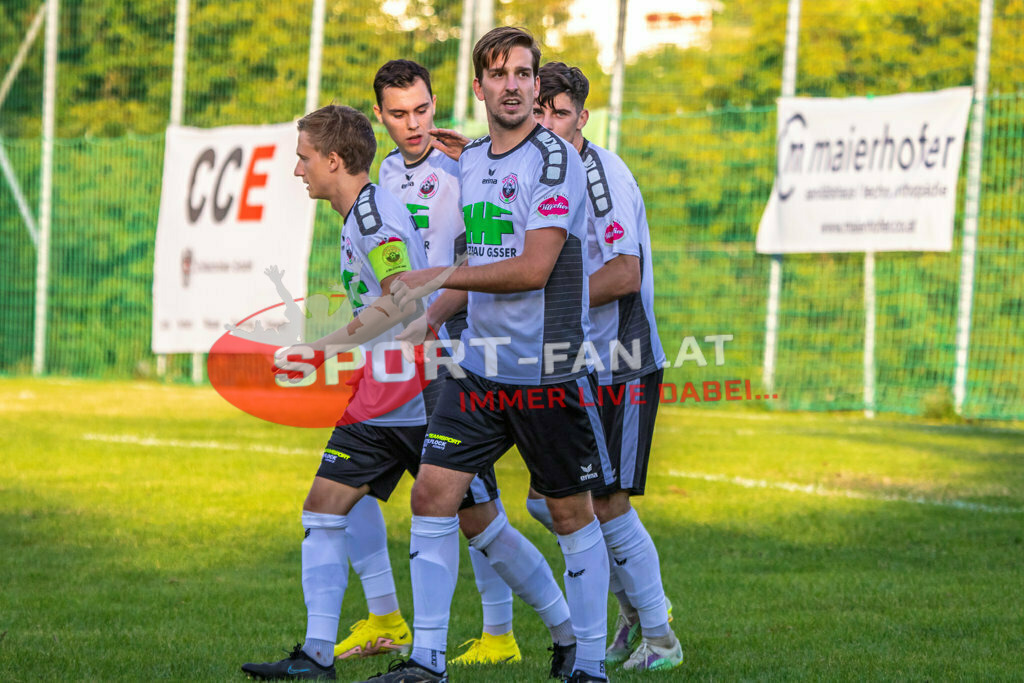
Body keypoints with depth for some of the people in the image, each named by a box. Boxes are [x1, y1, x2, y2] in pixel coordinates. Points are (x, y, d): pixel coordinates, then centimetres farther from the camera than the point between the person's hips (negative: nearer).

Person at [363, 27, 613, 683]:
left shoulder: (554, 159, -11)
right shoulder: (470, 161, 12)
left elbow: (533, 268, -18)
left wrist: (438, 278, -13)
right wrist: (427, 316, 20)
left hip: (549, 370, -6)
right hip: (480, 367, 7)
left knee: (572, 512, 3)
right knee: (433, 493, -3)